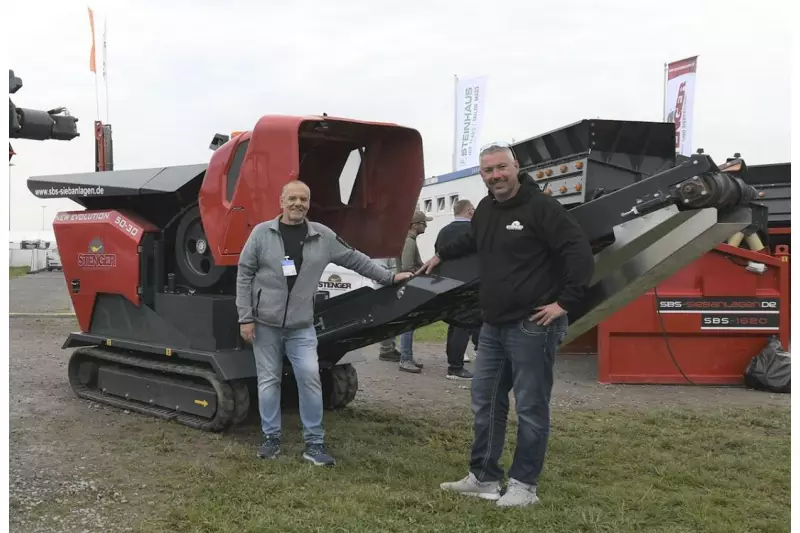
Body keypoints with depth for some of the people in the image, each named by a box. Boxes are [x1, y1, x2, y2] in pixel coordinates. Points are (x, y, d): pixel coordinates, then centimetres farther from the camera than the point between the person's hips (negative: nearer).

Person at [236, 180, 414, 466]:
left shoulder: (323, 236, 1)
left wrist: (389, 277, 14)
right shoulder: (261, 233, -4)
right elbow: (244, 275, -1)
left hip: (302, 326, 1)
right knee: (269, 380, 5)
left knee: (310, 378, -6)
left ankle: (314, 443, 5)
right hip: (265, 323, -1)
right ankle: (271, 437, 20)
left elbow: (355, 259, 12)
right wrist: (245, 317, -5)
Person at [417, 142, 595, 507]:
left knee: (531, 408, 2)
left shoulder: (540, 206, -13)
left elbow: (580, 253, -19)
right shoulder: (485, 209, 12)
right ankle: (483, 477, 26)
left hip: (532, 326, -8)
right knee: (485, 404, 14)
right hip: (493, 326, 8)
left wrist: (567, 302, -19)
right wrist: (441, 256, 37)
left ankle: (524, 485, 13)